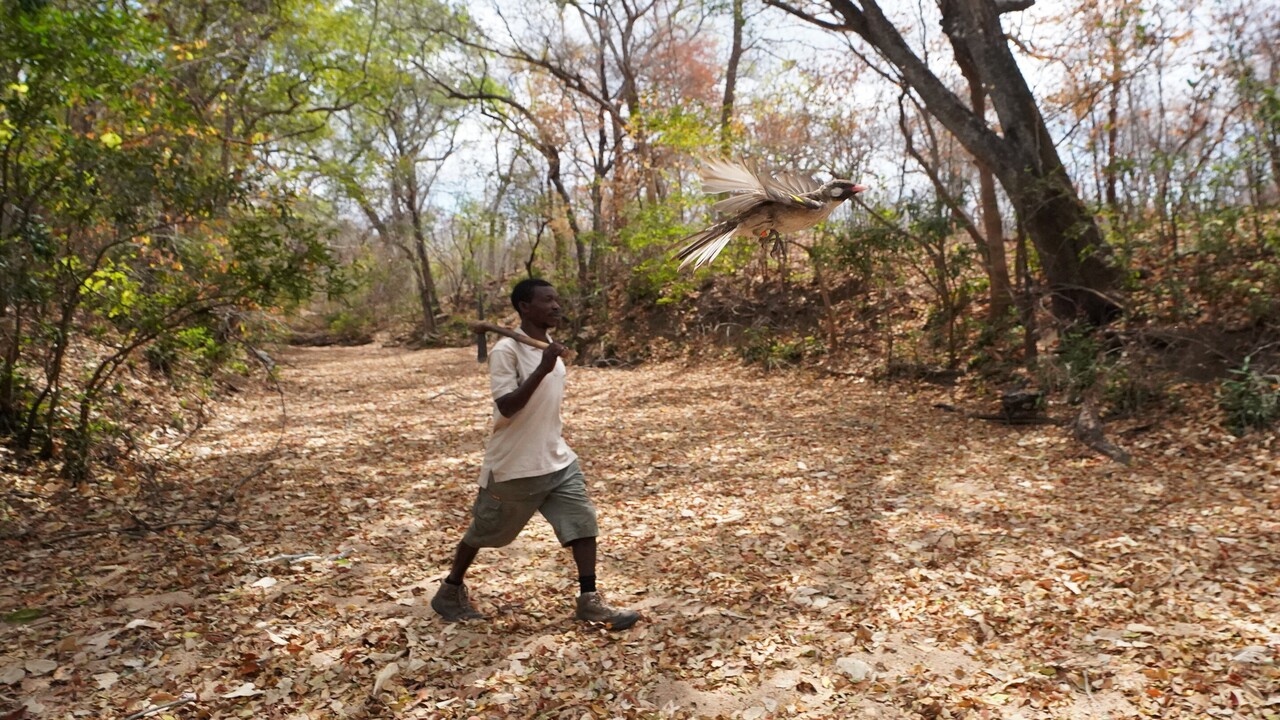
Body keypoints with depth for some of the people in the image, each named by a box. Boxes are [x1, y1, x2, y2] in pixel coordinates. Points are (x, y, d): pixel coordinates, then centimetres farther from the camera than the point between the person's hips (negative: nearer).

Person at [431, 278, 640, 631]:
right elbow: (506, 407, -28)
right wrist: (542, 369, -35)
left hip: (558, 460, 7)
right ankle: (450, 590, 34)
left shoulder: (550, 349, 6)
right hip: (513, 467, -6)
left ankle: (589, 600, 5)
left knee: (583, 521, -4)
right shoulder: (506, 350, -19)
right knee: (484, 531, 12)